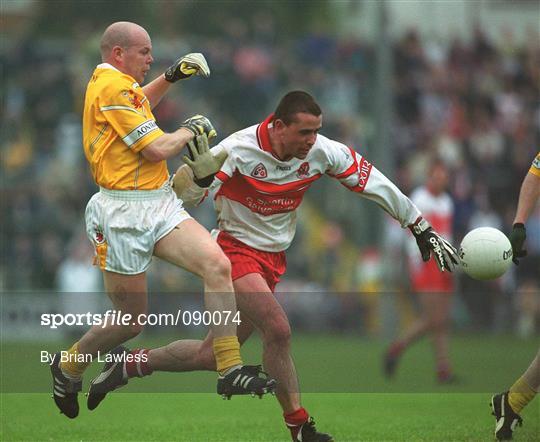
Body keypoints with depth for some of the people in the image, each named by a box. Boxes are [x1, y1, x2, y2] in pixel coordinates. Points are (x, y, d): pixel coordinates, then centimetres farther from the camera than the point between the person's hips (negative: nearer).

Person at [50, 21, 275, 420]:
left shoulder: (106, 81, 16)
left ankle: (230, 369, -18)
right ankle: (68, 367, 28)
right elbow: (158, 148, -17)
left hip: (160, 205, 9)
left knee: (217, 264, -15)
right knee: (131, 320, 1)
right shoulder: (113, 86, -14)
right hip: (126, 213, -9)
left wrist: (171, 77, 30)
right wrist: (191, 129, 2)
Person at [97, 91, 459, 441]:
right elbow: (187, 196, -22)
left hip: (273, 259, 6)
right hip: (236, 249, -6)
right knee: (278, 328, -26)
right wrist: (198, 169, -45)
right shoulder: (240, 150, -23)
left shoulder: (321, 152, -11)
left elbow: (375, 184, -2)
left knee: (213, 355, 6)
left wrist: (424, 231, 0)